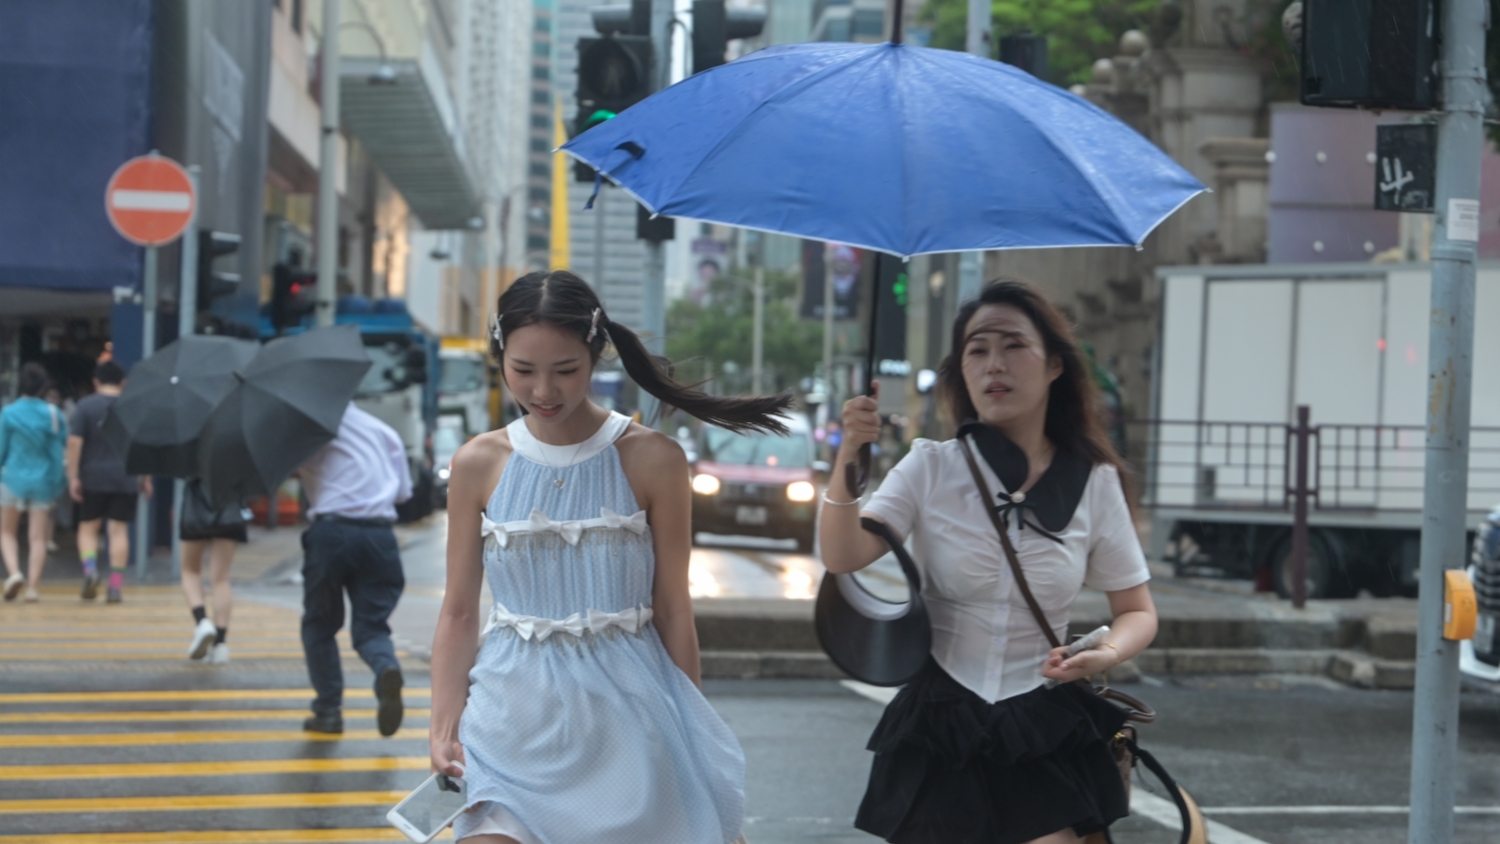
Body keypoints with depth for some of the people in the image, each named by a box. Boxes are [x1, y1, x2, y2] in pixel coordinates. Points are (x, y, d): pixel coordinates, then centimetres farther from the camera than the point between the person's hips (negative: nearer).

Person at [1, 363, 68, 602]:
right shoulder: (53, 414, -2)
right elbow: (63, 446, 3)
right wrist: (57, 480, 14)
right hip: (42, 481, 1)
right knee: (37, 537, 5)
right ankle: (32, 586, -1)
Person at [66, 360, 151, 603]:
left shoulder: (85, 405, -1)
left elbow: (74, 442, -8)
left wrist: (73, 476, -5)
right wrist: (146, 479, 13)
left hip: (93, 477, -1)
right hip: (125, 479, 1)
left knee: (88, 527, 11)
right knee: (119, 530, 2)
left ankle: (90, 568, -14)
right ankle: (115, 586, -1)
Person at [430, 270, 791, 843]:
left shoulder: (651, 461, -5)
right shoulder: (479, 464, 1)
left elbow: (673, 613, -1)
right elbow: (459, 613, 5)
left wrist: (689, 740, 3)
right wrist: (442, 728, -5)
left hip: (624, 713, -1)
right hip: (515, 713, 1)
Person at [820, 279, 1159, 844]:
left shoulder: (1093, 481, 0)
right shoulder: (931, 467, -2)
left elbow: (1136, 611, 8)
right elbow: (843, 558, -15)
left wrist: (1106, 654, -14)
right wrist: (849, 459, -30)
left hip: (1046, 737, 0)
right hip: (937, 732, 0)